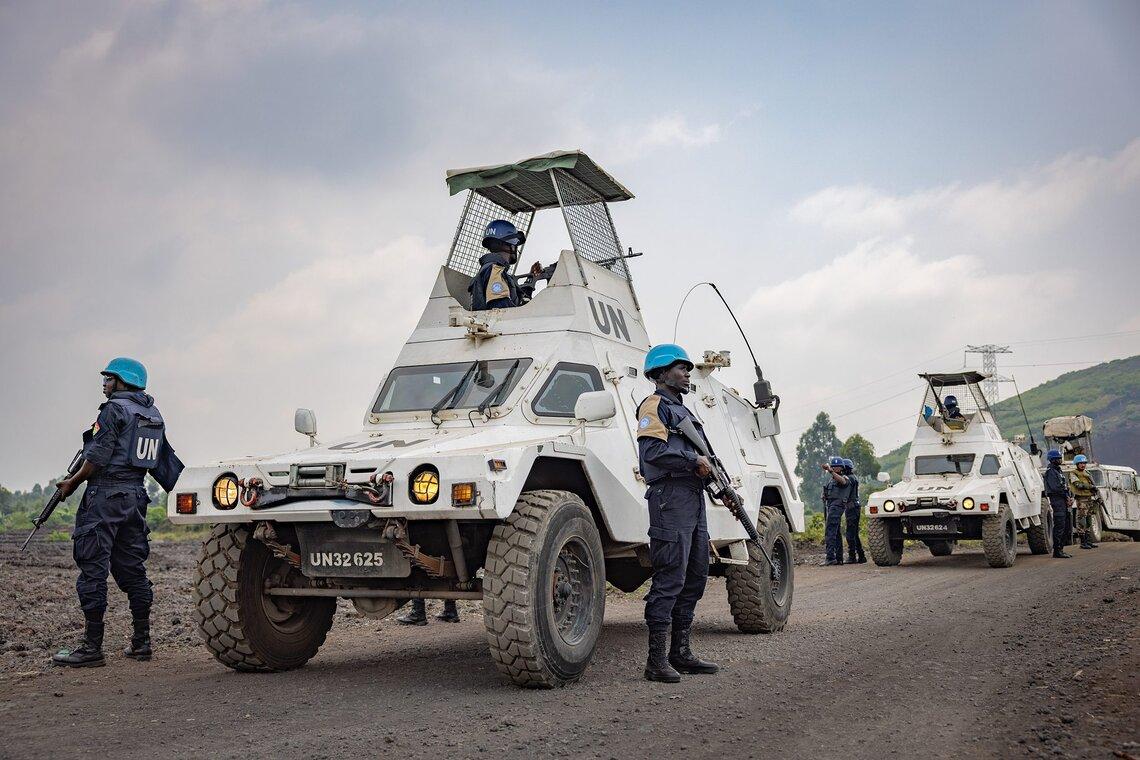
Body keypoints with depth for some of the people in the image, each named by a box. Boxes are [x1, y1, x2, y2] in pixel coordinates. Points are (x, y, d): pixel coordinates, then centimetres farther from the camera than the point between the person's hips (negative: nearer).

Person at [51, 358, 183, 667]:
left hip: (106, 494, -8)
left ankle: (92, 648, -4)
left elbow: (98, 457, -13)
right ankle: (141, 642, 15)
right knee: (132, 569, 12)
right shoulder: (153, 415, 15)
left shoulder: (115, 409, -9)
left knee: (93, 568, -5)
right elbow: (166, 462, 17)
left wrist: (72, 482, -2)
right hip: (136, 495, 8)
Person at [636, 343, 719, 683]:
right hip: (670, 497, -10)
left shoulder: (683, 410, 26)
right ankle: (657, 660, -7)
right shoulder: (654, 406, -4)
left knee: (695, 577, 12)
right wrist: (694, 460, -13)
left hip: (694, 499, 10)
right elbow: (652, 451, -20)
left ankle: (681, 654, 19)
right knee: (670, 578, -11)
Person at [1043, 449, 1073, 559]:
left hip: (1064, 501, 10)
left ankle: (1061, 549, 18)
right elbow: (1055, 488, -19)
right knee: (1059, 526, -10)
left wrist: (1070, 497, 5)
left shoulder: (1058, 471, 21)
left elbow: (1066, 486, 21)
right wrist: (1066, 496, -11)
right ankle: (1057, 551, -7)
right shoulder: (1050, 471, -9)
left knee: (1067, 528, 12)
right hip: (1057, 500, -10)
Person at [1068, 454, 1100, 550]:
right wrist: (1090, 486, -19)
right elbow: (1078, 485, -17)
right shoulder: (1073, 474, -2)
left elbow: (1095, 486, 20)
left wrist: (1099, 497, 10)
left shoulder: (1087, 474, 20)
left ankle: (1089, 542, 13)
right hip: (1082, 500, -7)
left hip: (1091, 499, 7)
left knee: (1089, 522, 9)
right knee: (1081, 522, -7)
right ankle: (1083, 543, -5)